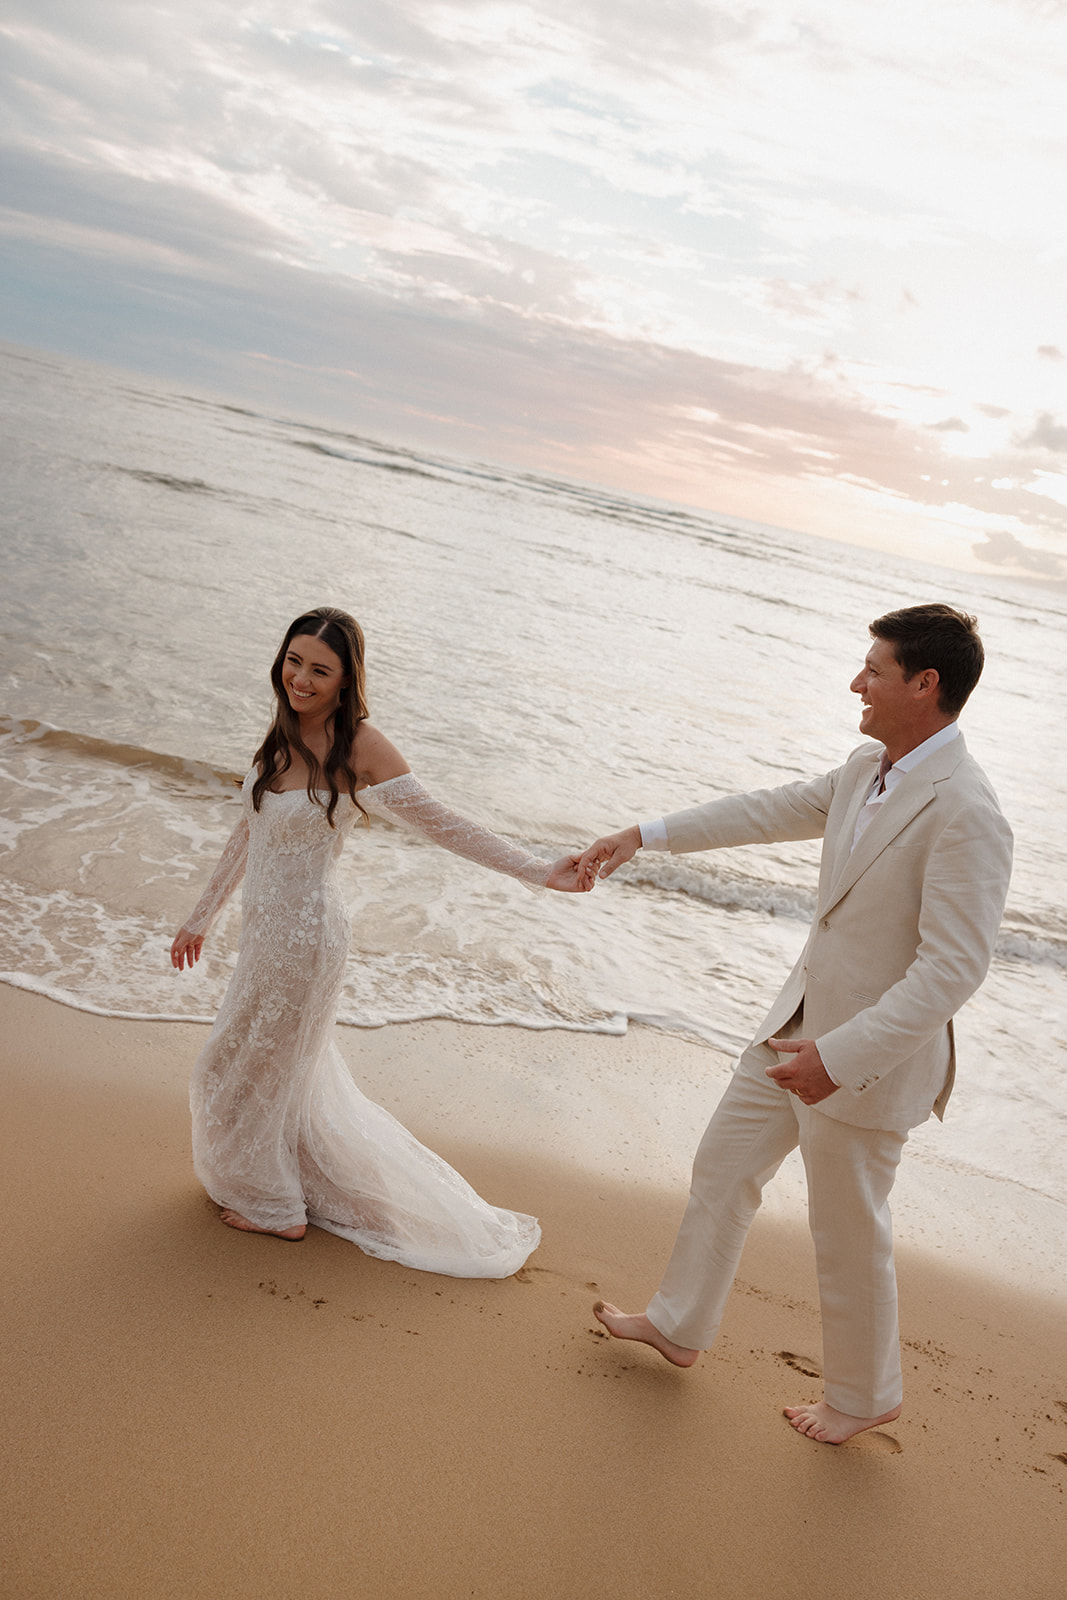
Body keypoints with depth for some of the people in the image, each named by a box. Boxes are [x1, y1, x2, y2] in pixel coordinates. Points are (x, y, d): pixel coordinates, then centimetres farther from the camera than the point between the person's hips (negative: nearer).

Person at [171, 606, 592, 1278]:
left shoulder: (359, 746, -21)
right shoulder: (285, 735, 0)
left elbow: (444, 824, -20)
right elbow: (250, 834, 11)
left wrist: (540, 873, -26)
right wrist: (202, 919, 19)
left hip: (303, 933, -7)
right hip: (268, 926, 7)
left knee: (248, 1068, 12)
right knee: (294, 1068, 23)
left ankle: (276, 1207, 35)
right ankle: (328, 1187, 45)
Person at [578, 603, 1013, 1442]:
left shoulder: (966, 814, -27)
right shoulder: (868, 768, 0)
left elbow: (952, 970, -28)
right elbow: (776, 809, 15)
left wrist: (839, 1056, -30)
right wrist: (649, 835, 18)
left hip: (872, 1055, -8)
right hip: (802, 1022, 9)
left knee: (849, 1233, 12)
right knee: (723, 1168, 20)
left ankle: (864, 1395, 39)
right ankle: (678, 1325, 42)